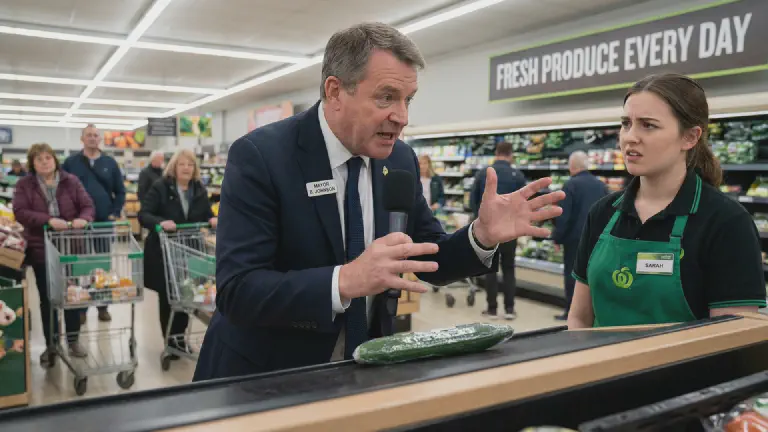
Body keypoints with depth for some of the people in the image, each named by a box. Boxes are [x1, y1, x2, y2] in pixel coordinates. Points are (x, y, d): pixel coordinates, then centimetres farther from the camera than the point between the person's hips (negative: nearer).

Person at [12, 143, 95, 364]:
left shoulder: (71, 181, 2)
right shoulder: (24, 184, 0)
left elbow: (87, 205, -2)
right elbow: (20, 212, -12)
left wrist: (83, 219, -25)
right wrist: (48, 220, -27)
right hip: (41, 250, -1)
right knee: (47, 298, 9)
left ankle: (73, 340, 24)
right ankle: (50, 345, 21)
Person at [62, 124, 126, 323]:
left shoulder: (110, 163, 6)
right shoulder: (70, 163, 2)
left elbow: (120, 191, 8)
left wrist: (115, 213, -3)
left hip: (104, 221, 1)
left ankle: (103, 306, 17)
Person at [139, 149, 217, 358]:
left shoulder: (199, 190, 6)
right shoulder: (160, 187, -9)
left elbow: (207, 214, 11)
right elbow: (143, 214, -14)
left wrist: (213, 219, -13)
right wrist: (161, 222, -34)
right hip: (163, 252, -4)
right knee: (167, 295, 6)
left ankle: (179, 335, 25)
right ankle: (170, 339, 19)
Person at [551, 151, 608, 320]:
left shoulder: (570, 185, -12)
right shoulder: (601, 185, 8)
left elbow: (563, 216, -15)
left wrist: (557, 238, -6)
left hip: (575, 238, -6)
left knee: (572, 275, 2)